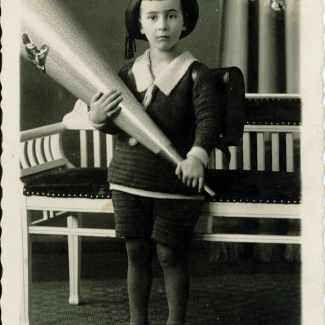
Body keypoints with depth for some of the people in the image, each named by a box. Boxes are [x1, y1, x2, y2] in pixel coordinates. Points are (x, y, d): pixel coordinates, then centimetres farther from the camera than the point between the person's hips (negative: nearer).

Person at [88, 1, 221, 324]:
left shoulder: (196, 73, -7)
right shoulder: (128, 73, 5)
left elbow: (209, 118, -18)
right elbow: (117, 124, 12)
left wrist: (197, 154, -35)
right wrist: (98, 117, -11)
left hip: (175, 183, -4)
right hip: (128, 179, 4)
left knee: (170, 254, 2)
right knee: (136, 251, 10)